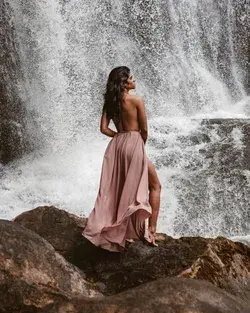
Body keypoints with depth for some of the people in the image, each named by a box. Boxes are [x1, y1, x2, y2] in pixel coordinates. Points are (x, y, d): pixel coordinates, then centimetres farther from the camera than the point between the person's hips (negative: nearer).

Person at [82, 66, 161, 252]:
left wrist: (119, 136, 14)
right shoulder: (136, 101, -9)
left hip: (116, 145, 6)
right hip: (134, 144, -6)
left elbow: (104, 128, 4)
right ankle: (151, 231, 6)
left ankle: (116, 232, 16)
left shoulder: (110, 102, 8)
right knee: (155, 186, 9)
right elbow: (144, 130, -7)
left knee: (116, 189, 15)